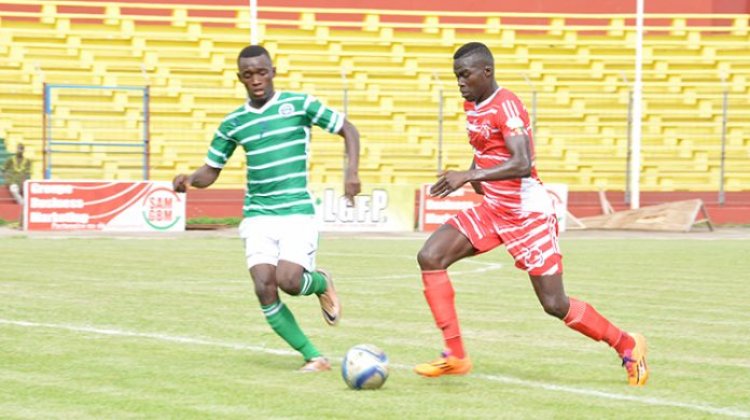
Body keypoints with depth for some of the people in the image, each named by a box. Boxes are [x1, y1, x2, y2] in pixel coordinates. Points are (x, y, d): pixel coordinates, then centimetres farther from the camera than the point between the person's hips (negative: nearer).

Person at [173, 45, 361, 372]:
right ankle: (314, 357, 0)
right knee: (265, 289, -14)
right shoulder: (233, 123, 7)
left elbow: (348, 130, 5)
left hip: (298, 213, -3)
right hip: (258, 217, 3)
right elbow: (210, 171, 15)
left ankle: (321, 282, 16)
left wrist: (352, 171, -10)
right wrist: (188, 179, -8)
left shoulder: (299, 105, -2)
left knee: (289, 281, -22)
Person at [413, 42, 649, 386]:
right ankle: (455, 356, -5)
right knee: (430, 257, -9)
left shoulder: (506, 106, -18)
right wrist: (475, 173, 7)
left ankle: (628, 347, 18)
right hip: (491, 209, 8)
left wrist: (469, 176, -36)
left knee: (555, 305, -4)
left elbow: (523, 164, -31)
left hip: (528, 214, -8)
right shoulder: (472, 105, 8)